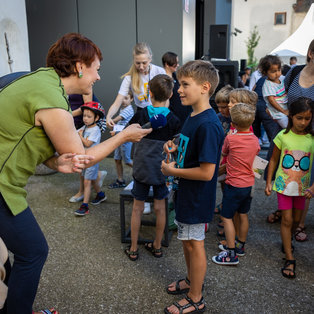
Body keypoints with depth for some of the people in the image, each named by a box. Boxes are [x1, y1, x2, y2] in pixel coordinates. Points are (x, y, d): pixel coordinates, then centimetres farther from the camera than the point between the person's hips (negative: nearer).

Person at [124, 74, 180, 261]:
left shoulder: (141, 115, -8)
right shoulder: (173, 120, -10)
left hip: (142, 168, 0)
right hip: (162, 169, 0)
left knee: (138, 208, 12)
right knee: (160, 208, 14)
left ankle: (133, 249, 22)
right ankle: (157, 246, 28)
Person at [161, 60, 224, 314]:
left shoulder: (208, 125, -27)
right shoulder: (194, 116, 4)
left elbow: (206, 172, -28)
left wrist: (172, 170, -18)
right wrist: (176, 147, 0)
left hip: (198, 197, -9)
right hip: (187, 194, 9)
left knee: (194, 243, 7)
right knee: (187, 240, 23)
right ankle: (192, 280, 46)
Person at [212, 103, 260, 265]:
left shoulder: (230, 139, -18)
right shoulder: (255, 140, -2)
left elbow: (223, 154, 0)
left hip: (234, 184, -6)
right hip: (249, 184, 6)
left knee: (227, 217, 3)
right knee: (243, 215, 18)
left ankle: (231, 254, 6)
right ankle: (240, 246, 33)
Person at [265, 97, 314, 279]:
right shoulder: (283, 136, -8)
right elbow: (274, 160, 1)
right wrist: (269, 182, 0)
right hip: (284, 184, -2)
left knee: (297, 219, 15)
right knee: (287, 219, -2)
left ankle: (287, 241, 45)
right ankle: (290, 259, 8)